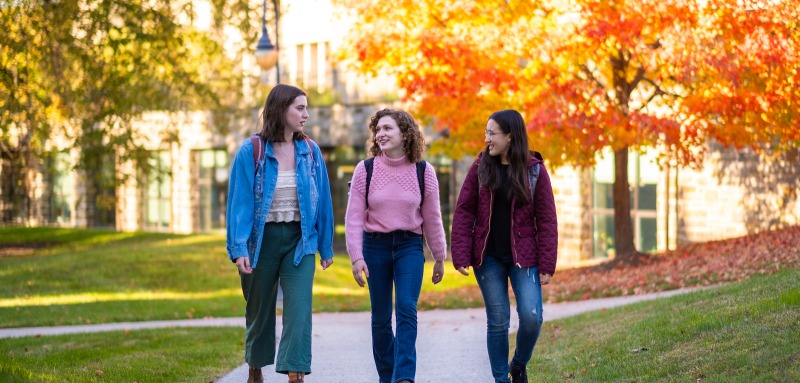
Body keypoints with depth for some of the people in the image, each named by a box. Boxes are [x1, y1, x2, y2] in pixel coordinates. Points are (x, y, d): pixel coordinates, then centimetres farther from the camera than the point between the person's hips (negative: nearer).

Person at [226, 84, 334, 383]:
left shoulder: (310, 151, 2)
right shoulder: (251, 152, -8)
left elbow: (322, 200, 8)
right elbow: (240, 201, -11)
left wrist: (326, 245, 10)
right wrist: (239, 248, -20)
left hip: (299, 240, 2)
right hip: (262, 239, -2)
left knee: (299, 309, -12)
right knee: (260, 310, 13)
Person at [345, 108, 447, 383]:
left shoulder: (423, 172, -1)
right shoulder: (365, 169, -3)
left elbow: (432, 218, 7)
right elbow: (354, 217, -4)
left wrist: (439, 257, 11)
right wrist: (356, 256, -12)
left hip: (409, 246, -1)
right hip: (375, 246, 1)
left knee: (407, 309, -15)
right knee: (381, 317, 6)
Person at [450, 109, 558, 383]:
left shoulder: (534, 170, -3)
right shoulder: (480, 168, 2)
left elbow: (546, 220, -3)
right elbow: (463, 213, 1)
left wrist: (547, 265, -8)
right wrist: (461, 256, -8)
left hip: (523, 257, -1)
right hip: (488, 258, 1)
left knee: (531, 317, -11)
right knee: (497, 320, 2)